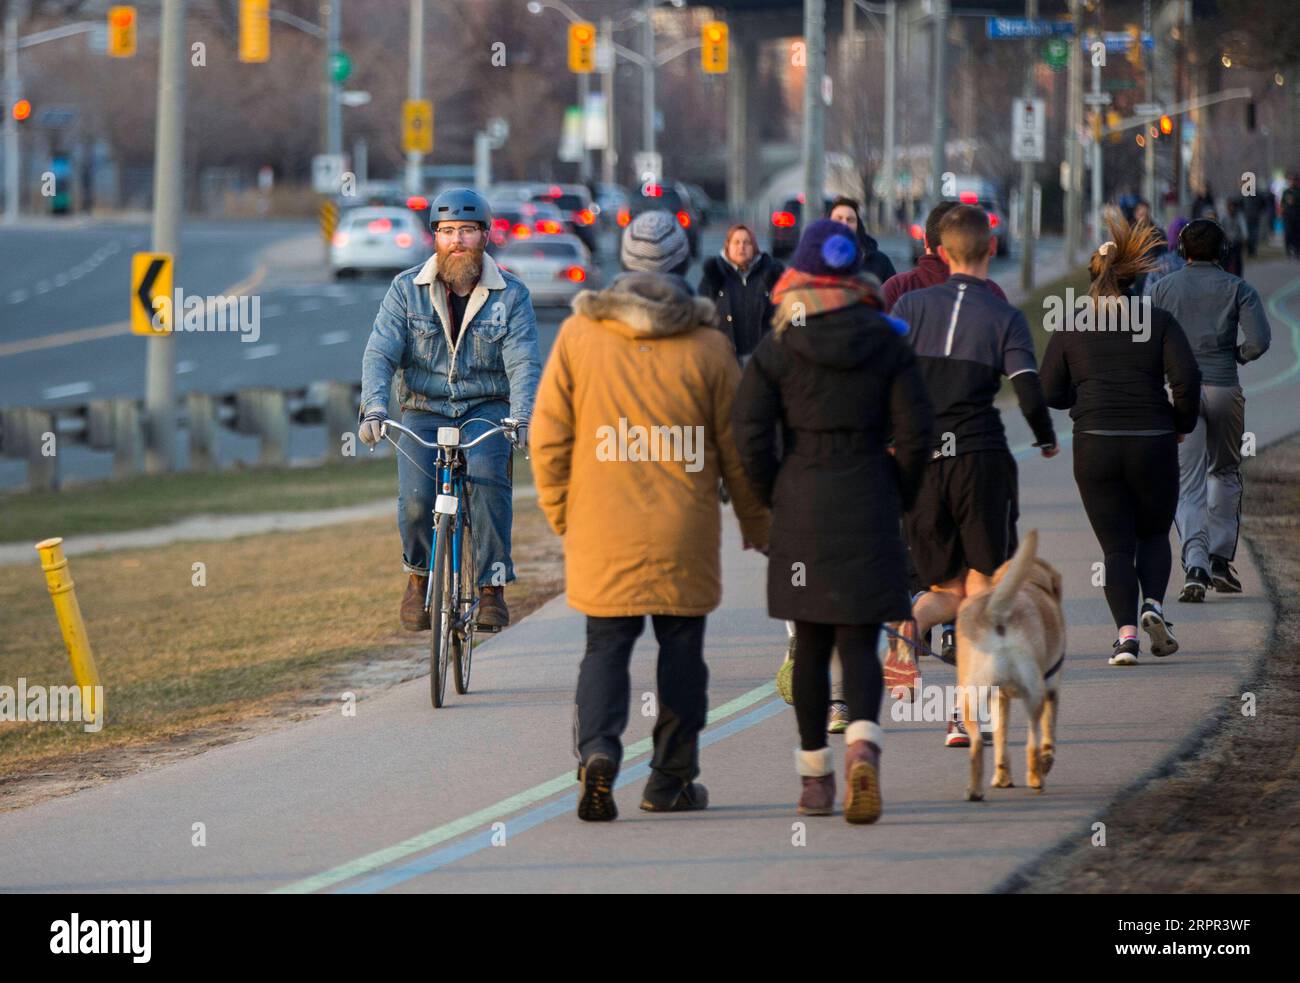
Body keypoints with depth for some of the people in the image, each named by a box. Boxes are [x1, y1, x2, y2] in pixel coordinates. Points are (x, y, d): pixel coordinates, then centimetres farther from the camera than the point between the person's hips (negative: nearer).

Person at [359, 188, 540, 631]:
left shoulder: (511, 294, -2)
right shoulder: (406, 290, 0)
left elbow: (523, 362, -11)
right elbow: (380, 353, -9)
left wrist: (521, 418, -30)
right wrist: (374, 408, -27)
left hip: (486, 408, -1)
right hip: (423, 412, 1)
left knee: (487, 477, -32)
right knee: (416, 498, -23)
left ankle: (492, 586, -21)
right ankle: (419, 575, 7)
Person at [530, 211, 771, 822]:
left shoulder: (578, 335, -1)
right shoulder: (707, 347, -3)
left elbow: (549, 435, 2)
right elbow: (736, 447, 3)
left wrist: (560, 513, 15)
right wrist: (756, 523, 16)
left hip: (602, 527, 1)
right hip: (683, 531, -1)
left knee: (606, 645, 6)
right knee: (681, 646, 11)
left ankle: (597, 751, -18)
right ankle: (671, 779, 16)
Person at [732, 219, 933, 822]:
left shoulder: (778, 348, -4)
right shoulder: (886, 343, -1)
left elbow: (750, 431, -8)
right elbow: (914, 430, -3)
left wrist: (773, 496, 6)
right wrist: (898, 496, 11)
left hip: (802, 505, 0)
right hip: (868, 503, 0)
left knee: (811, 643, 10)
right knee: (859, 640, 1)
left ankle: (814, 777, 14)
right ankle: (863, 744, -26)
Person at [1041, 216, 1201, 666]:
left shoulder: (1070, 327, 4)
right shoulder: (1159, 320, 1)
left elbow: (1050, 393, 4)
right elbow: (1186, 377, -10)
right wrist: (1182, 423, 7)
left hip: (1094, 444, 0)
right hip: (1153, 444, 0)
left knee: (1116, 546, 7)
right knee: (1154, 534, 19)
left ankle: (1126, 630, -11)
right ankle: (1153, 604, -8)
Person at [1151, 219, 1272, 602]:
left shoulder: (1164, 288, 6)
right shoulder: (1238, 289, 2)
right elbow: (1259, 340, -8)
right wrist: (1237, 356, 11)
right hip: (1223, 389, 0)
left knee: (1188, 484, -3)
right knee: (1225, 473, 19)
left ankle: (1195, 563, -21)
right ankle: (1221, 559, 14)